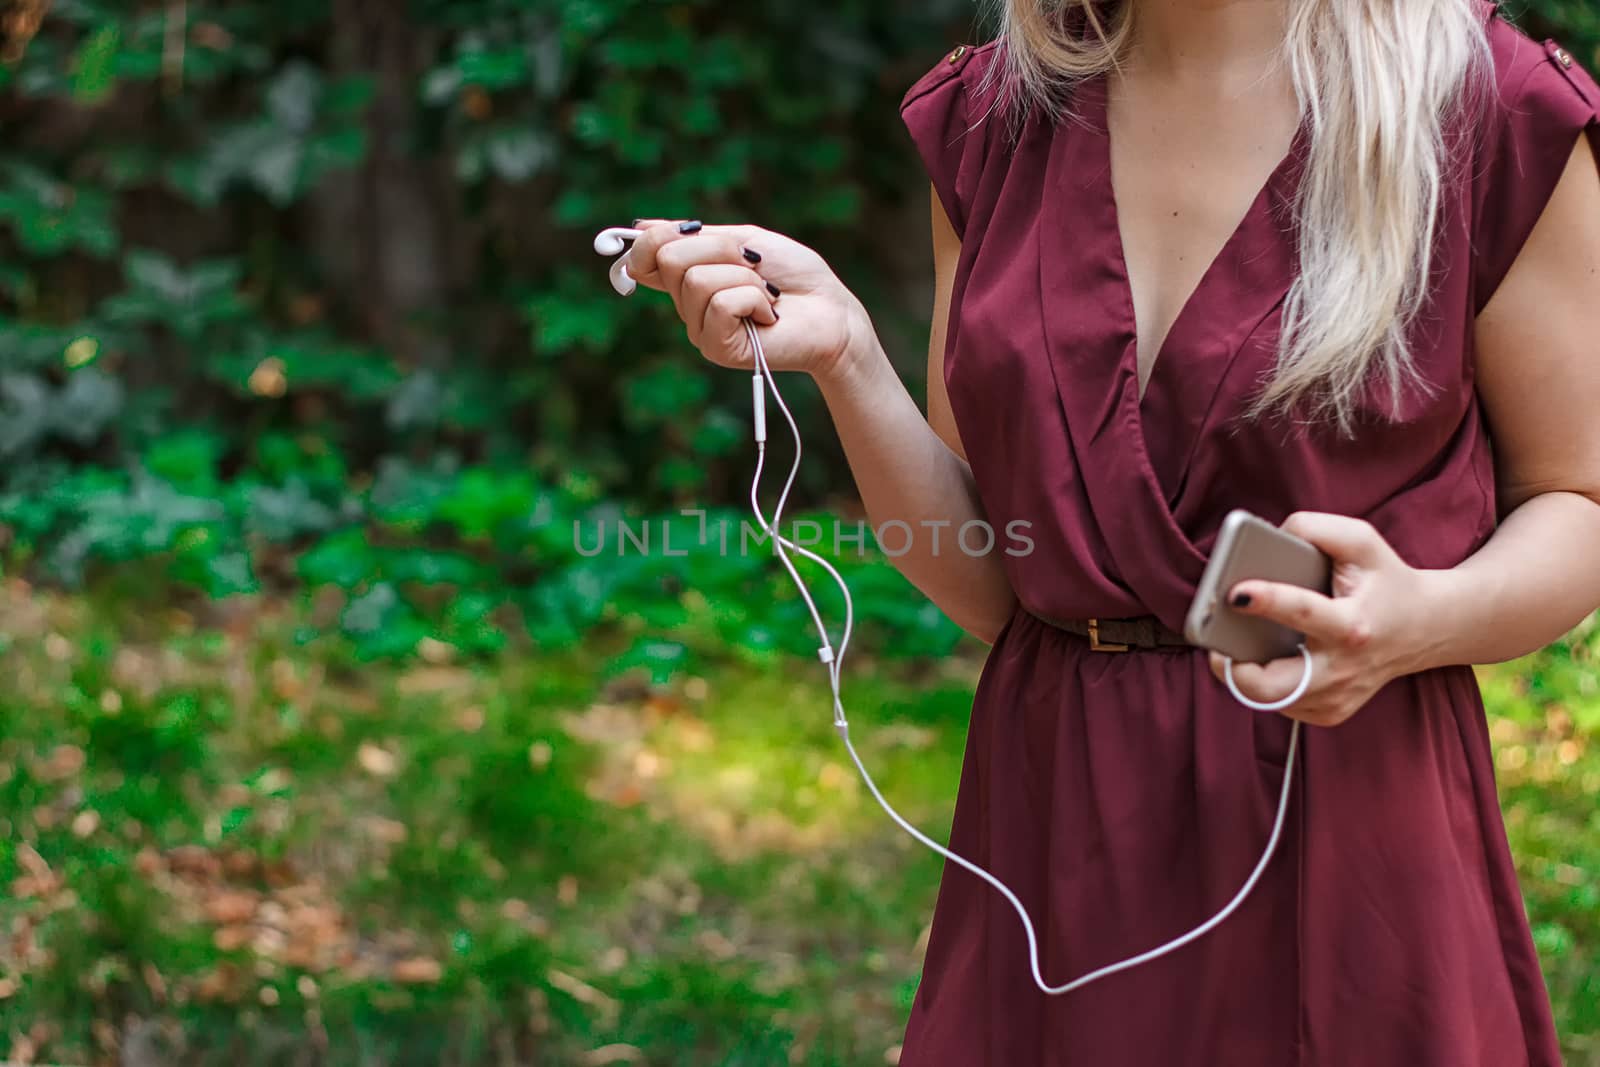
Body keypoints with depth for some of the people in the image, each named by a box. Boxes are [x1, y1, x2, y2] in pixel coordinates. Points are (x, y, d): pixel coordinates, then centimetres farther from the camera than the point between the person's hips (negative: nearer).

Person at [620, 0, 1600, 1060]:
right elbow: (986, 586, 4)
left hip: (1349, 838, -3)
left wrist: (1428, 619, -20)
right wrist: (844, 357, -11)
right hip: (1053, 835, 3)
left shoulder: (1498, 110, -9)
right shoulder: (992, 119, 3)